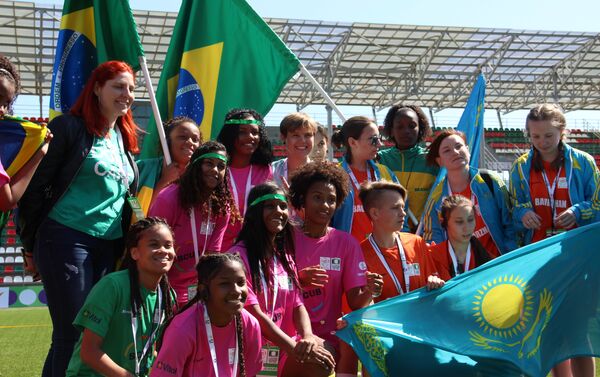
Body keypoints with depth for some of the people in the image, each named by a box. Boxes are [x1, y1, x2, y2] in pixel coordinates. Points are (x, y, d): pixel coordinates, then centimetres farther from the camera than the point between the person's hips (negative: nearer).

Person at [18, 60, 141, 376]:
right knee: (72, 332, -6)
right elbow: (36, 184, -5)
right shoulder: (70, 127, -4)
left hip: (109, 246, 7)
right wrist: (33, 241, -4)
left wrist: (126, 243, 16)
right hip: (67, 240, -7)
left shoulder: (125, 138, 16)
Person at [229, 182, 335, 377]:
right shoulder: (239, 255, -9)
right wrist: (296, 349, -20)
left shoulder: (285, 257, 15)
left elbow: (298, 305, 7)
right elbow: (254, 313, -15)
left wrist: (308, 337, -15)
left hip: (285, 345, 7)